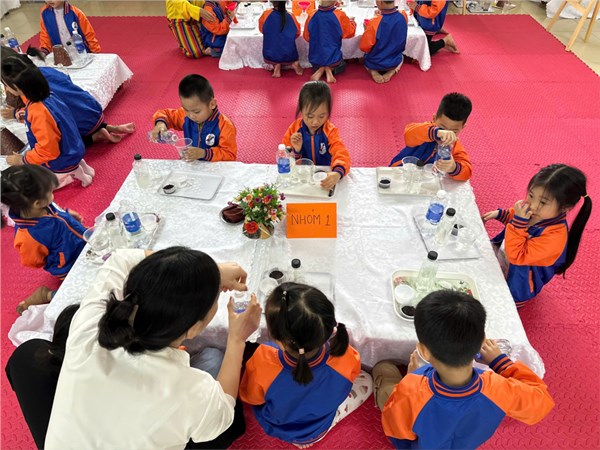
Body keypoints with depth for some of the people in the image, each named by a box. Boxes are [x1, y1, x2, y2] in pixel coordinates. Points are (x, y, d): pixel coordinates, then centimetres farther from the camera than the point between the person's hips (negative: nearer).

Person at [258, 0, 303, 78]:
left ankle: (276, 65, 9)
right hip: (289, 55, 1)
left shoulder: (266, 14, -8)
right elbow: (297, 33, 11)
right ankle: (294, 63, 10)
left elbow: (261, 29, 9)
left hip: (271, 55, -1)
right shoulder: (290, 16, -4)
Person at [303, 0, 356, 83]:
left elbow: (307, 37, 4)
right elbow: (350, 32, -1)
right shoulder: (340, 15, -16)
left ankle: (319, 70, 4)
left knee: (318, 66, 37)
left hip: (315, 59, 3)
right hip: (333, 58, -2)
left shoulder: (312, 15, -8)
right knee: (341, 66, 31)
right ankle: (330, 69, 1)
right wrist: (352, 22, 20)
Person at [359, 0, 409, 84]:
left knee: (366, 57, 34)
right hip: (395, 62, 2)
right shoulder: (403, 16, -14)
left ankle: (373, 71, 4)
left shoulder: (374, 22, -30)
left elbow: (364, 47, -18)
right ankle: (393, 71, 8)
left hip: (375, 63, -2)